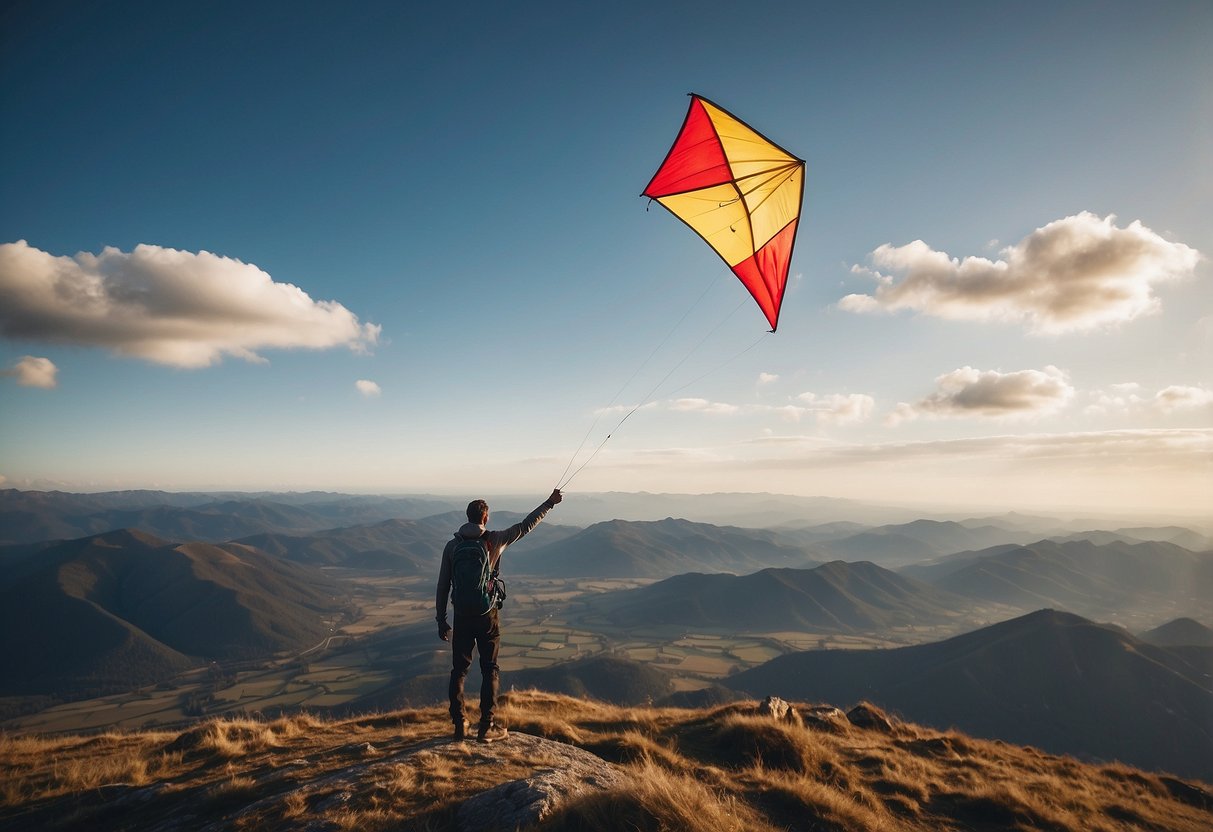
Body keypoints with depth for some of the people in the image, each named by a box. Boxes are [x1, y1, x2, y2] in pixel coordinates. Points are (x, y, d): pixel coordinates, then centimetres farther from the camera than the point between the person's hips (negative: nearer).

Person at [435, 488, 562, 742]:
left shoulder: (452, 545, -2)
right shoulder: (495, 540, -8)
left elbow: (443, 586, 0)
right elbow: (526, 526, 0)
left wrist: (441, 620, 9)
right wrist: (550, 503, 10)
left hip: (462, 617, 2)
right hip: (487, 616, -2)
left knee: (459, 670, 13)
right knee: (490, 671, 8)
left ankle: (459, 725, 17)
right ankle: (487, 727, 10)